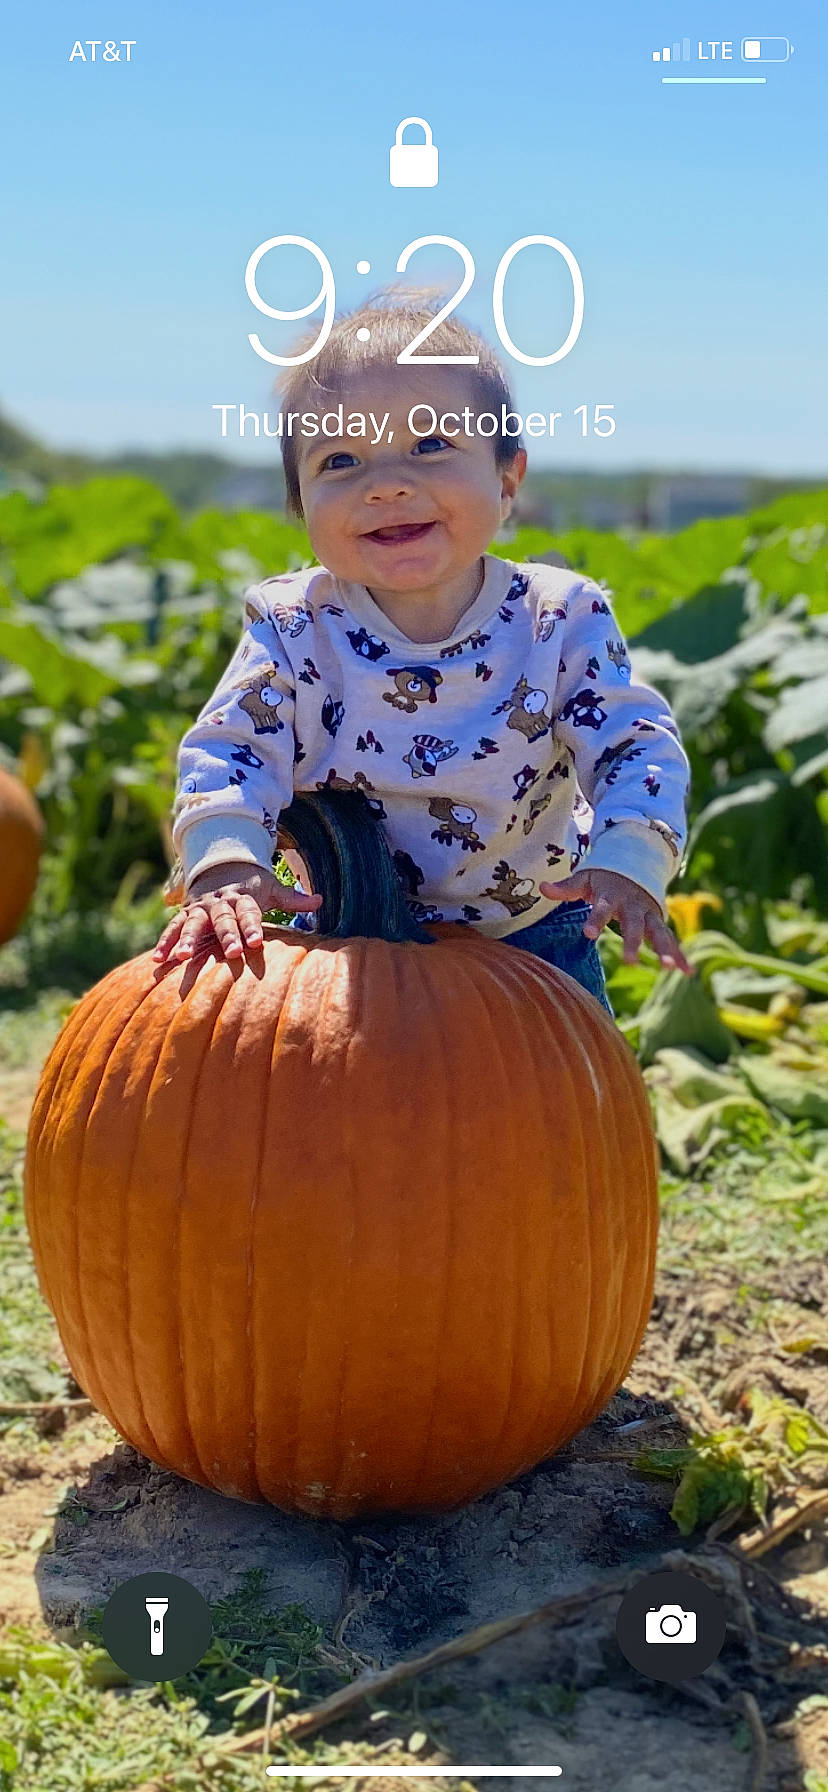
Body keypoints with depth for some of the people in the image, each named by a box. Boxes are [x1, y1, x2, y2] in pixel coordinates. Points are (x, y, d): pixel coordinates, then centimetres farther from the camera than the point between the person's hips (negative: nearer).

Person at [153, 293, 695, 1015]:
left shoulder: (562, 619, -15)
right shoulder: (292, 626, -13)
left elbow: (637, 746, -15)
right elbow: (230, 750, -16)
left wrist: (626, 863, -34)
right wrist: (225, 864, -36)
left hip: (533, 937, 0)